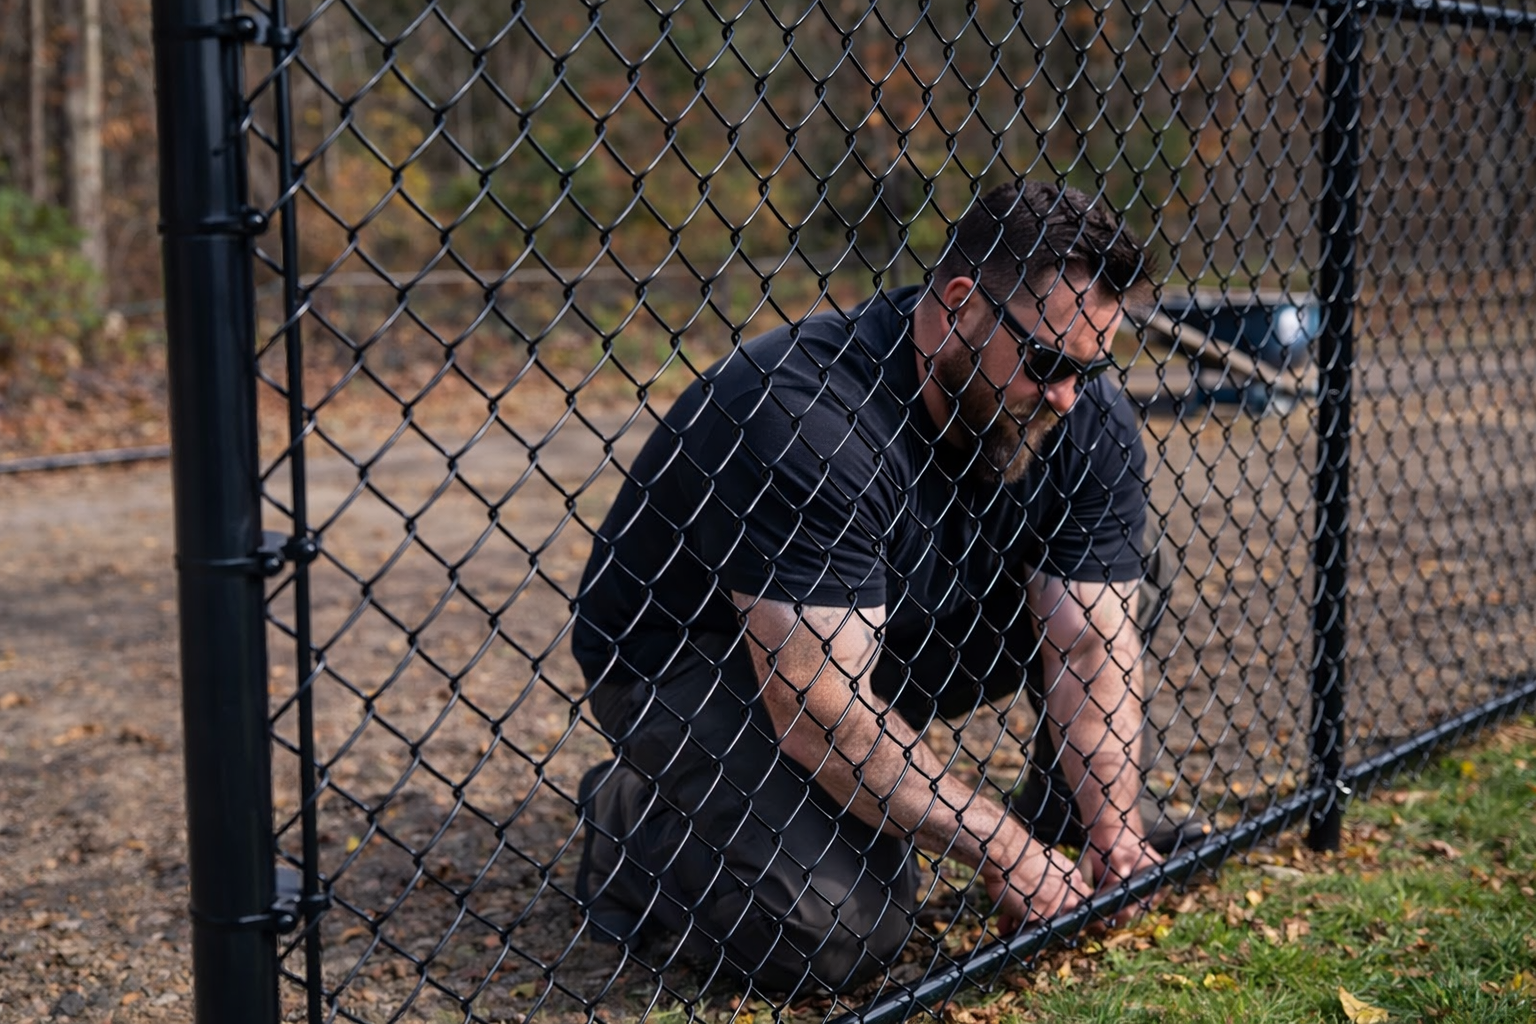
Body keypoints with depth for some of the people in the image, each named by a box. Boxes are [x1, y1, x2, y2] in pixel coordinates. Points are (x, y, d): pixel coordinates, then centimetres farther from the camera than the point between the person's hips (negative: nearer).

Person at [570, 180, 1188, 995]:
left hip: (897, 630, 7)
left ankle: (1067, 826, 10)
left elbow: (1089, 639, -12)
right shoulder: (804, 418, -35)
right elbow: (816, 710, -35)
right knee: (842, 929, -24)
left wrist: (1116, 829, -25)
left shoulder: (1088, 417, -13)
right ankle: (636, 823, 2)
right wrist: (998, 849, -30)